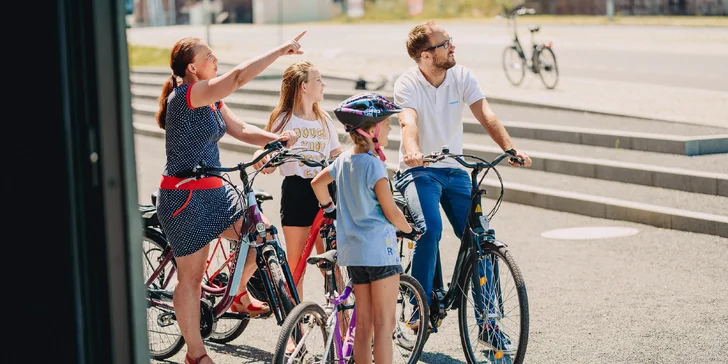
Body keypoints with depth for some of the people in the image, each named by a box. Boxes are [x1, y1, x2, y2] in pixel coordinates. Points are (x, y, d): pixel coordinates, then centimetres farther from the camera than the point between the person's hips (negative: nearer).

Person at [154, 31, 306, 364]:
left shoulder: (210, 100, 9)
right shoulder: (185, 96, -20)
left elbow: (242, 130, 7)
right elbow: (239, 76, -30)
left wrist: (278, 138, -11)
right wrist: (282, 49, -26)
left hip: (213, 191, 9)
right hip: (184, 198, -9)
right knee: (191, 276, 2)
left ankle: (238, 295, 28)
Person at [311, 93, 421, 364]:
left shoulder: (344, 159, 8)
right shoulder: (373, 164, -15)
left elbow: (317, 183, 22)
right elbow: (390, 211, -13)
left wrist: (329, 208, 35)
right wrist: (410, 230, 4)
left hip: (352, 250, 8)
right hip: (379, 247, -8)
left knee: (363, 324, 12)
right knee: (384, 323, -4)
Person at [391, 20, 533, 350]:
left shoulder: (462, 77, -4)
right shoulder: (407, 83, -13)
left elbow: (486, 115, -17)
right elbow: (408, 122, -32)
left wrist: (510, 149, -34)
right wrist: (412, 151, -54)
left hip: (454, 170, 4)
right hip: (418, 171, -4)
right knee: (430, 229, -29)